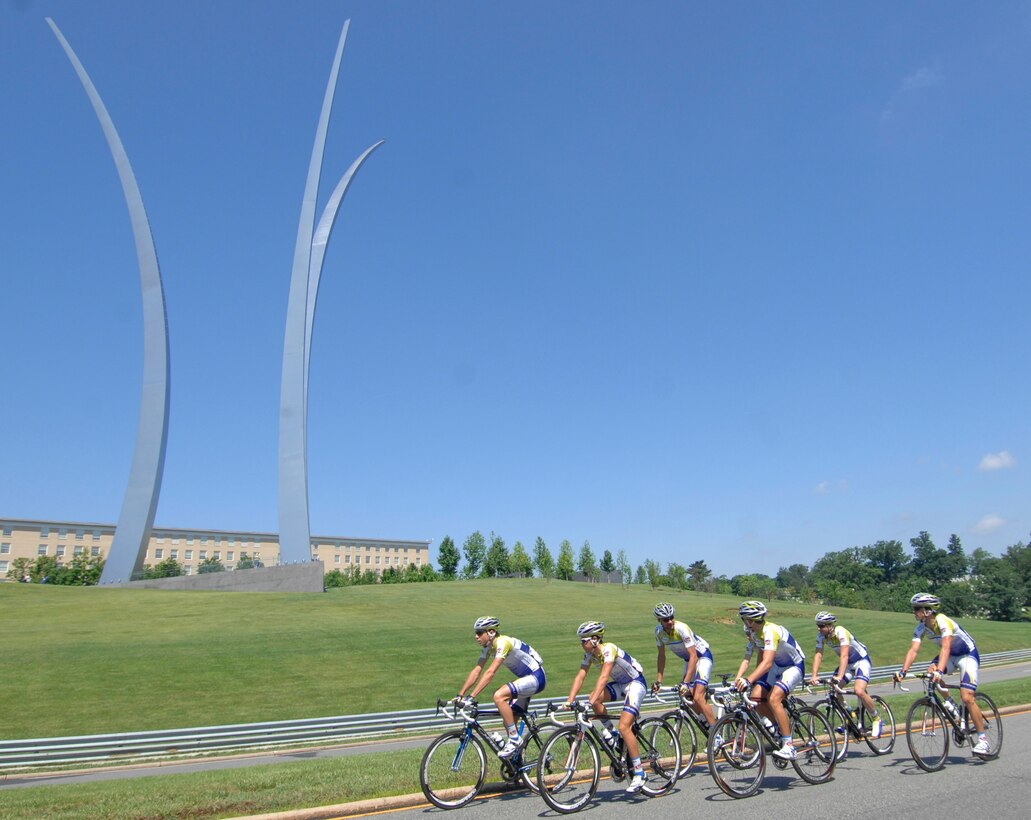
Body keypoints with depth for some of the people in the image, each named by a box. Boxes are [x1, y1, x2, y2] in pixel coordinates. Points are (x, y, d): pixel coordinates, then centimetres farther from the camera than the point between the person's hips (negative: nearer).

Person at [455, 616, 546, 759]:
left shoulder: (503, 643, -25)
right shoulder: (488, 647, 2)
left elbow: (490, 672, -32)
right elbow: (476, 671, 2)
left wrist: (471, 697, -35)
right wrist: (460, 695, -6)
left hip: (536, 678, -9)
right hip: (525, 679, 9)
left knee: (499, 696, -27)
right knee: (508, 721, 7)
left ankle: (515, 739, -15)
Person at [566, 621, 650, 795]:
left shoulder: (608, 649, -27)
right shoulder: (589, 654, -5)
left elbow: (604, 677, -38)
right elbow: (580, 676, -9)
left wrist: (592, 701, -47)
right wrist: (570, 701, -20)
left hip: (636, 683, -8)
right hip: (620, 684, 8)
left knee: (624, 727, -20)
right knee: (594, 699, -19)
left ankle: (640, 774, -9)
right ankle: (609, 733, 3)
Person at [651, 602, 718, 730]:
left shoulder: (682, 628, -32)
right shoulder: (659, 631, -14)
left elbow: (693, 656, -34)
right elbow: (661, 655, -2)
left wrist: (685, 682, -39)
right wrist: (658, 680, -7)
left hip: (702, 655, -6)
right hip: (688, 659, 7)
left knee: (697, 698, -20)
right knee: (689, 699, 0)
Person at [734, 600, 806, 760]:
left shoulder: (770, 631, -32)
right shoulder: (751, 633, -6)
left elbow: (767, 663, -43)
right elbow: (746, 659, -4)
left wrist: (748, 680, -54)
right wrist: (737, 680, -18)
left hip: (794, 666, -8)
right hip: (777, 666, 8)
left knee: (773, 699, -27)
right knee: (755, 697, -9)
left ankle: (789, 746, -18)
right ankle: (779, 725, 16)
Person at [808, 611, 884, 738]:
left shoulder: (841, 632, -32)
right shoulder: (821, 636, -13)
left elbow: (844, 656, -41)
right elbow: (818, 655, -15)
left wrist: (839, 677, -52)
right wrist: (814, 676, -27)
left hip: (861, 660, -7)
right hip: (848, 663, 7)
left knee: (859, 691, -25)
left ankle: (877, 720, -2)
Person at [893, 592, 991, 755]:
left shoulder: (943, 622, -32)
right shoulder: (921, 628, -13)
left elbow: (945, 648, -44)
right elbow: (913, 650, -19)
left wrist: (939, 671, -57)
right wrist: (903, 671, -32)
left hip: (968, 654, -6)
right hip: (951, 655, 6)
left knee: (967, 698, -17)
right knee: (931, 671, -24)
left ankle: (983, 740, -3)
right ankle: (950, 703, 2)